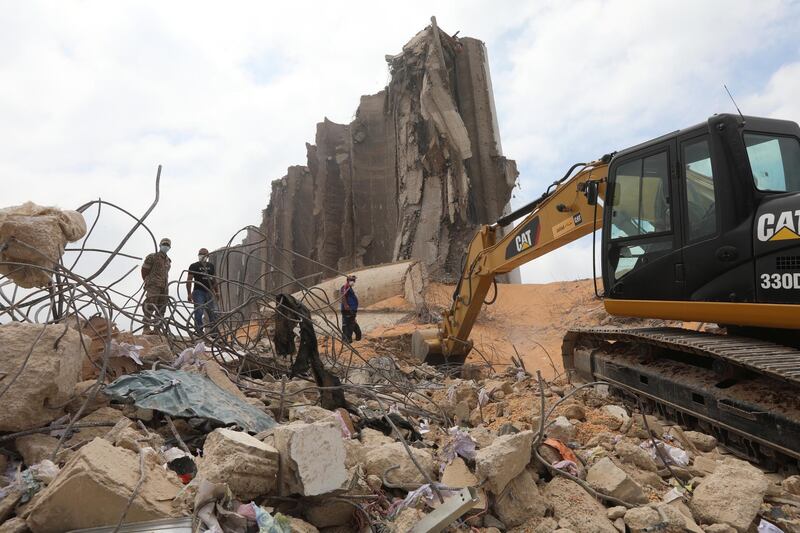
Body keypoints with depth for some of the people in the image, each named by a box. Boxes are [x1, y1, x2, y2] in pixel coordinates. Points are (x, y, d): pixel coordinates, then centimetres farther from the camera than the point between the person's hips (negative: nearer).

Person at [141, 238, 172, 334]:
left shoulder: (168, 260, 20)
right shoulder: (152, 257, 1)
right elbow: (144, 270, 5)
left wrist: (165, 284, 18)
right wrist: (148, 281, 10)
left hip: (164, 287, 7)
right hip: (153, 286, -7)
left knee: (161, 308, 5)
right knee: (150, 306, -14)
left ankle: (157, 328, 9)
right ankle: (147, 328, -14)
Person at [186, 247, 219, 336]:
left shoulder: (211, 266, 16)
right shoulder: (194, 266, 3)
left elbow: (214, 279, 20)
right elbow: (189, 280, -1)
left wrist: (217, 291, 14)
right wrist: (189, 294, -9)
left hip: (209, 292, 4)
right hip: (198, 292, -4)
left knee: (213, 313, 1)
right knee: (199, 312, -9)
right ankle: (199, 330, -2)